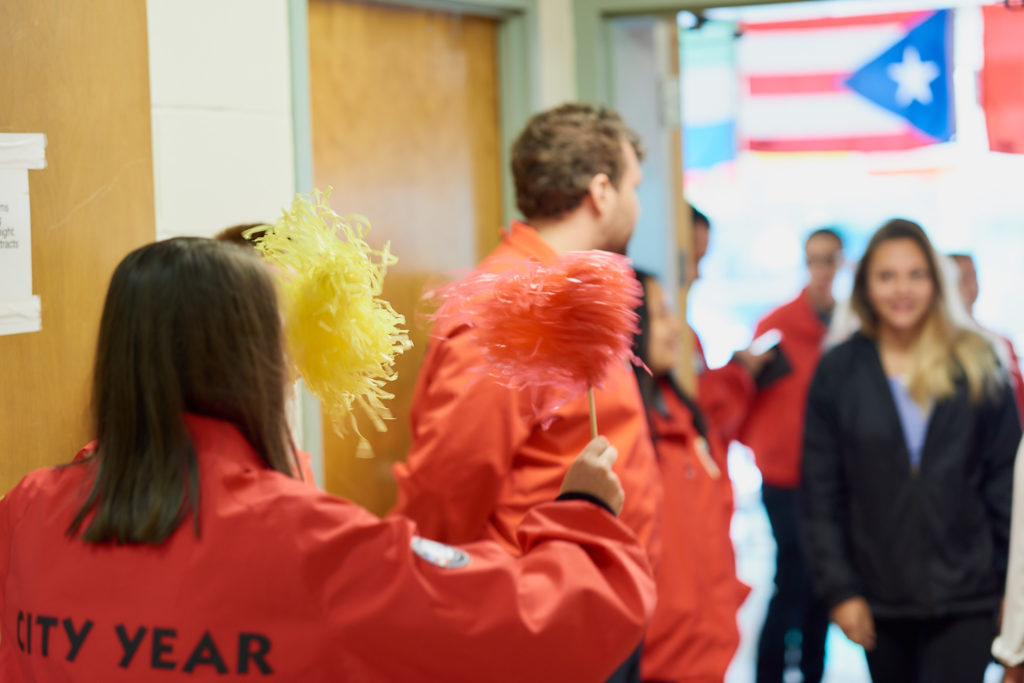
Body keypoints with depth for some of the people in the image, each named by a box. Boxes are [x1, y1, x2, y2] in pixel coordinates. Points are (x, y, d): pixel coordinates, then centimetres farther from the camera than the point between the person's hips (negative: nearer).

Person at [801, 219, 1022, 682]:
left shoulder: (977, 365, 1)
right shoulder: (839, 371, 1)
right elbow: (820, 496, 2)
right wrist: (839, 589, -3)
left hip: (964, 597, -1)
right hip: (880, 597, 1)